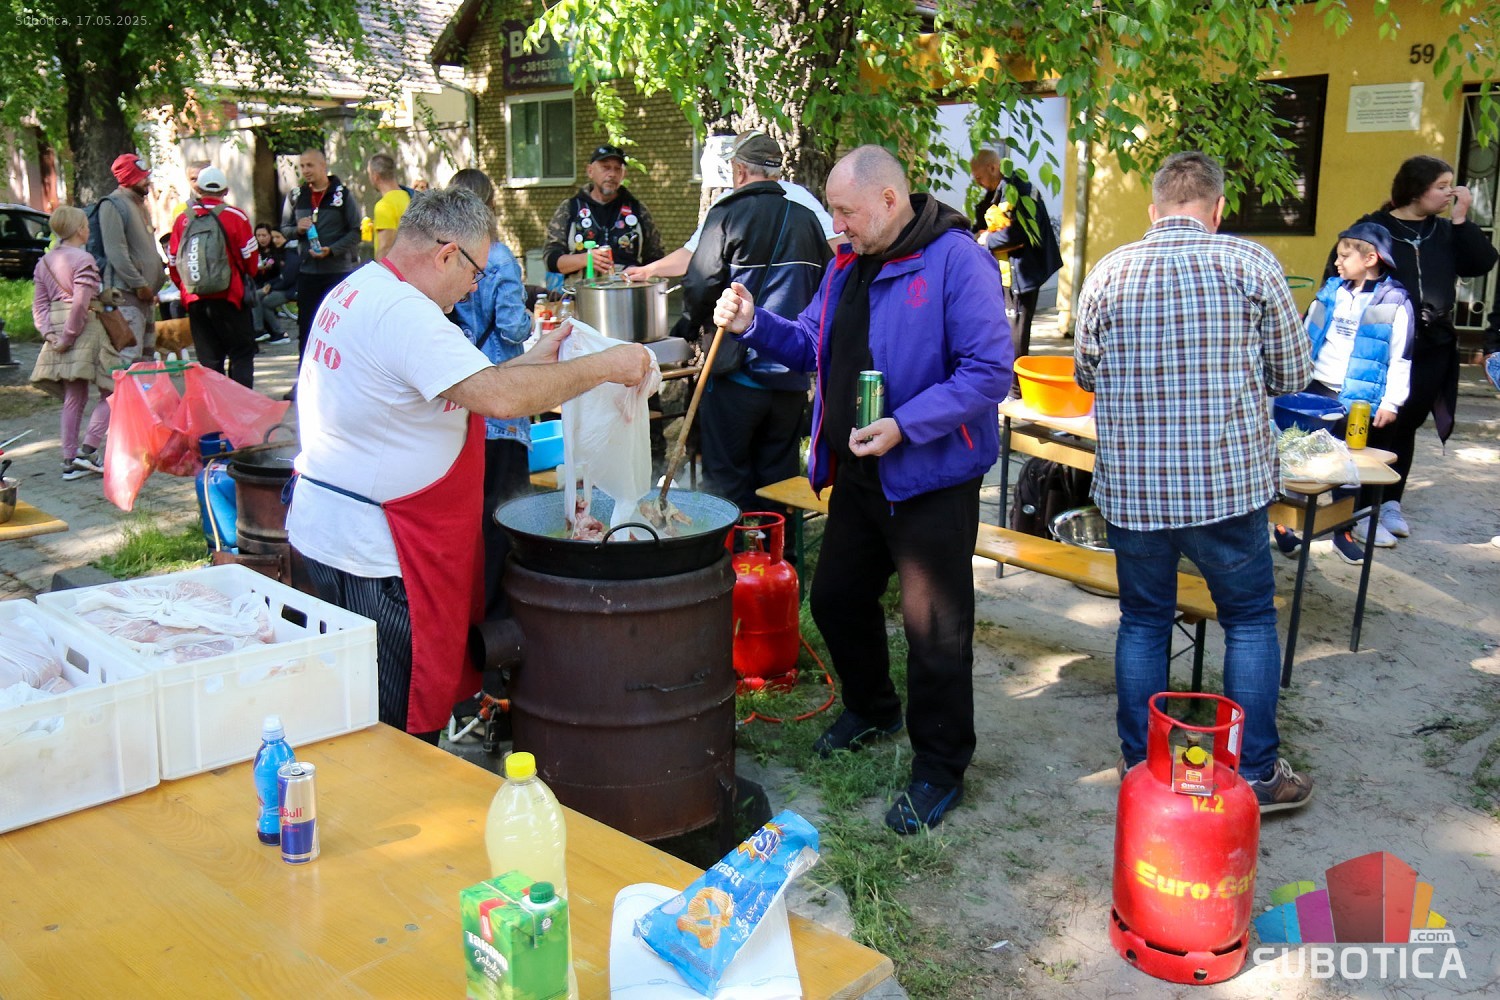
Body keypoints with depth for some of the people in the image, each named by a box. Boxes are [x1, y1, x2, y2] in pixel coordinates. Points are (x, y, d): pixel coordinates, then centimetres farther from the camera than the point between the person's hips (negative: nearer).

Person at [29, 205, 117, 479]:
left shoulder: (44, 262, 14)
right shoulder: (83, 259, -10)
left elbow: (39, 303, 9)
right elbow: (80, 303, -19)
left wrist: (49, 332, 0)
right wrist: (68, 337, -14)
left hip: (59, 329, 8)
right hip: (85, 329, -8)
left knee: (73, 398, 12)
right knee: (112, 393, 0)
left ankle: (70, 460, 12)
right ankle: (88, 449, -10)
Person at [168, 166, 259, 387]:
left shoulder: (182, 220, 2)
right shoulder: (236, 217, -6)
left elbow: (173, 262, 6)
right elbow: (250, 258, -2)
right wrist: (247, 283, 17)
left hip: (195, 300, 3)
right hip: (230, 296, -3)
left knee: (208, 358, 10)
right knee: (241, 353, 4)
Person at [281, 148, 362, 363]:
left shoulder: (342, 194, -2)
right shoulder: (296, 196, 9)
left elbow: (355, 232, -5)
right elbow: (284, 229, 15)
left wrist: (331, 250, -18)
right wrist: (298, 229, -8)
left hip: (340, 270, -3)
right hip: (307, 271, 4)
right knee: (306, 327, 7)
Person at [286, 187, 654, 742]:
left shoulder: (357, 290, 12)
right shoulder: (404, 313, -22)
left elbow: (465, 385, 15)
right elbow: (498, 396, -32)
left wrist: (530, 362, 12)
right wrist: (606, 365, -23)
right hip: (369, 550, -11)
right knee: (402, 720, 2)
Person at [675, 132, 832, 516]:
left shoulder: (728, 214, -8)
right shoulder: (807, 219, 6)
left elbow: (701, 285, -12)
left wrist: (688, 326, 8)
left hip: (738, 372, -5)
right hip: (791, 375, 5)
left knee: (727, 481, 4)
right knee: (778, 480, 13)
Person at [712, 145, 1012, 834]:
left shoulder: (956, 260, -16)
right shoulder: (850, 263, 10)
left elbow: (990, 371, -21)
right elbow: (812, 348, 16)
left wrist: (904, 426, -27)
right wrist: (754, 325, -2)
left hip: (930, 476, -8)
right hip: (857, 469, 8)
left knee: (934, 625, 2)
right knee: (834, 596, 19)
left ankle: (939, 768, 20)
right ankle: (872, 708, 45)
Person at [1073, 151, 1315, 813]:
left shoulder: (1108, 273, 1)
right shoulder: (1251, 265, -6)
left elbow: (1085, 373, 12)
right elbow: (1293, 373, 2)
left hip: (1130, 483, 2)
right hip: (1228, 479, -2)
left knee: (1143, 622, 15)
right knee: (1250, 621, 14)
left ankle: (1140, 765, 23)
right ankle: (1255, 774, 20)